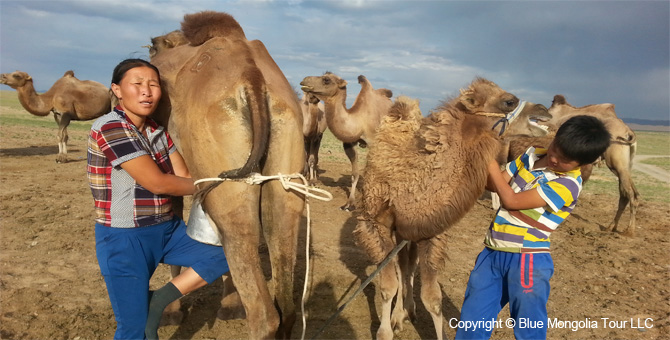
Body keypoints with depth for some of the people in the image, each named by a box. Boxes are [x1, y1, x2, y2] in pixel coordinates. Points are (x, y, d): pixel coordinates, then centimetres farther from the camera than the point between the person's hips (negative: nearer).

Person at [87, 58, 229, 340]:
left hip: (167, 229, 7)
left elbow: (185, 177, 2)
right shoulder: (109, 128, -19)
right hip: (124, 240, -7)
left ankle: (159, 301, 7)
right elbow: (158, 183, -22)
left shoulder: (158, 131, 5)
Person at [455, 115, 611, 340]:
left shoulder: (568, 184, -17)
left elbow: (511, 200, -19)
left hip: (527, 260, -6)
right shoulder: (532, 155, 6)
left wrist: (490, 162, -11)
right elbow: (494, 184, 9)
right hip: (492, 252, 6)